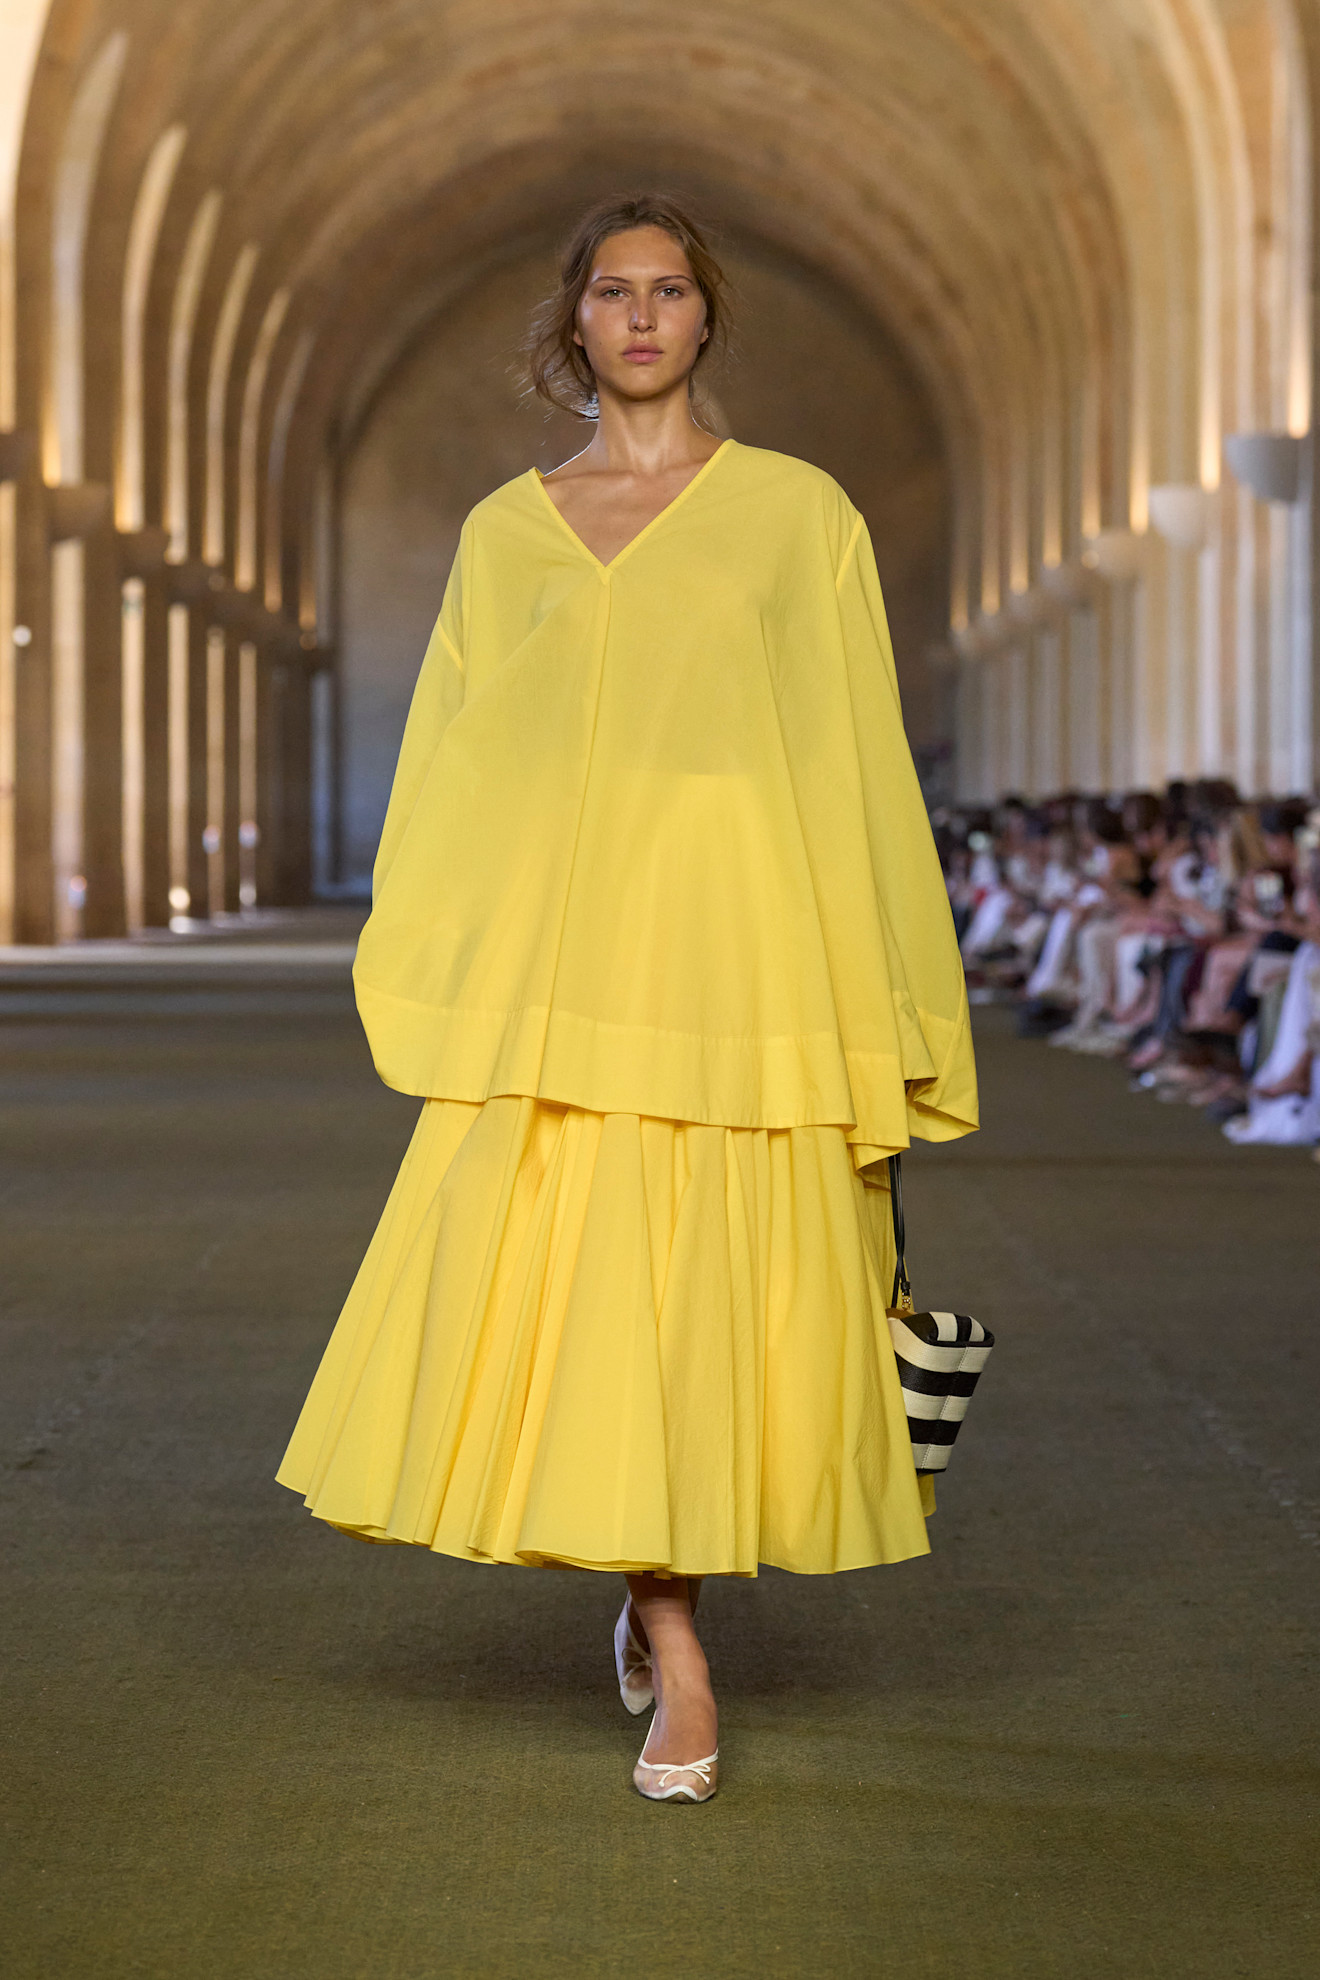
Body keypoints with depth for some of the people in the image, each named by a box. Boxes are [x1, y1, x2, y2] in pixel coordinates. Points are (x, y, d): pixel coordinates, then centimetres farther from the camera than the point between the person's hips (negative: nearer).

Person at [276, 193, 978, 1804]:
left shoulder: (799, 511, 7)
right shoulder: (507, 532, 13)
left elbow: (858, 763, 6)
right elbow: (453, 766, 12)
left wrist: (875, 1023, 2)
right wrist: (426, 978, 2)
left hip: (744, 938, -1)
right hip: (562, 942, 1)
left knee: (724, 1297, -1)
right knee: (570, 1284, -7)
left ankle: (656, 1584, 24)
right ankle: (677, 1658, 6)